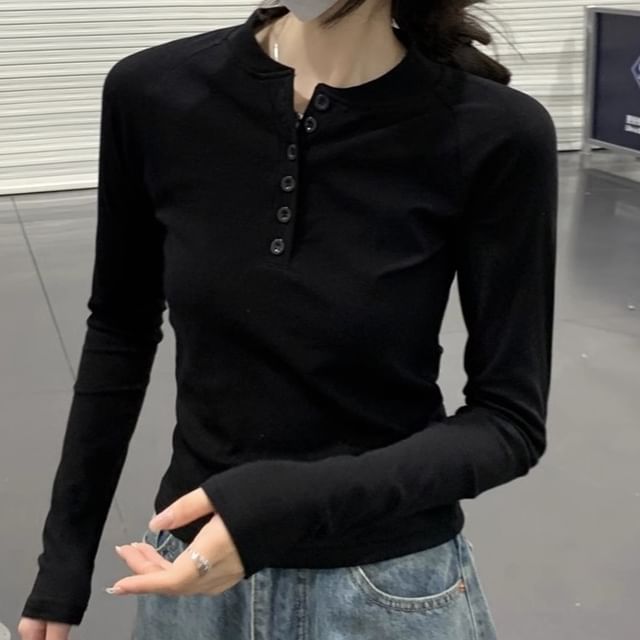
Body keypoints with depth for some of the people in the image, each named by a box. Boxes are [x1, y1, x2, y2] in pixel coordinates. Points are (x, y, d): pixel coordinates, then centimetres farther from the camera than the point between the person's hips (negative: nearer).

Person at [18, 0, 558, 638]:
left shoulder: (494, 134, -18)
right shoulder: (153, 93, -11)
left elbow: (509, 418, -12)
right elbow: (120, 337, 2)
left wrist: (297, 501, -26)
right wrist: (64, 557, 7)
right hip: (198, 570, 3)